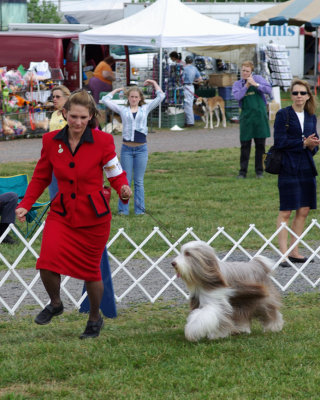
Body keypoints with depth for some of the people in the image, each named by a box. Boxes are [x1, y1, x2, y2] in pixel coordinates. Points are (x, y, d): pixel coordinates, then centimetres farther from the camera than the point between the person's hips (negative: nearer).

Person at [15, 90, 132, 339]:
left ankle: (95, 318, 35)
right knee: (47, 263, -19)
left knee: (91, 270, 7)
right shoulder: (51, 141, -2)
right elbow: (41, 178, 10)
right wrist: (25, 204, 0)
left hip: (93, 216, -2)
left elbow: (117, 175, -2)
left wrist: (124, 190, -24)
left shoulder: (103, 141, -9)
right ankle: (55, 304, 12)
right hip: (62, 213, 2)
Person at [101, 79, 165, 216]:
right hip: (126, 148, 0)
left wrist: (154, 83, 18)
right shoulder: (122, 110, 8)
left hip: (141, 149, 0)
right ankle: (123, 210, 7)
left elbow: (160, 97, 10)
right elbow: (105, 100, 8)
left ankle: (139, 210, 10)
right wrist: (116, 90, 18)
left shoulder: (145, 109, 9)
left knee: (139, 181, 5)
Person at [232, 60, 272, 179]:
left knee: (260, 144, 4)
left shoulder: (258, 79, 6)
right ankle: (243, 171, 5)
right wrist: (246, 86, -12)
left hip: (260, 115, 0)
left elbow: (269, 89, -5)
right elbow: (237, 96, -9)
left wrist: (256, 84, -13)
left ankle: (259, 170, 13)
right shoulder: (237, 84, 8)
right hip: (246, 115, 0)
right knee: (245, 144, 0)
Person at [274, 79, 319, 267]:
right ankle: (283, 253, -5)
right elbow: (280, 141, -13)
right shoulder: (283, 115, -5)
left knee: (304, 211, 7)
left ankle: (294, 251, 16)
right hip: (289, 168, -6)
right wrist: (303, 143, -17)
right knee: (286, 212, -6)